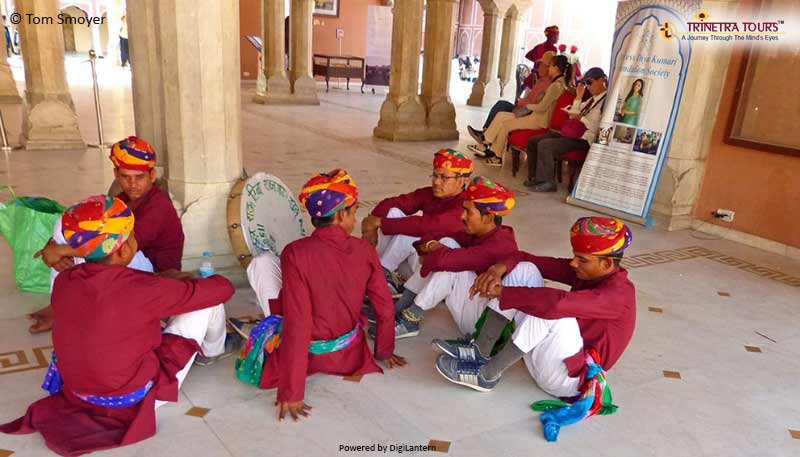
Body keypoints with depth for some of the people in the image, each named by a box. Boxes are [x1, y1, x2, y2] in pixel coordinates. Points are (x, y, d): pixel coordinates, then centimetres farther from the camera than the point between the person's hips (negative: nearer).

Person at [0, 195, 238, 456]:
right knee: (209, 298, -1)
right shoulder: (141, 289, -27)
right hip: (135, 396, -6)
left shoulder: (62, 281, -9)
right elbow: (223, 288, -17)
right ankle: (213, 349, 31)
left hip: (79, 390, 6)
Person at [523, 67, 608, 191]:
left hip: (583, 139, -10)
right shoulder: (592, 99, 20)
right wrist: (578, 97, 12)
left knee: (544, 145, -26)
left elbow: (598, 128, -18)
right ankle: (535, 177, 10)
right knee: (533, 141, 3)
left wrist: (580, 118, -14)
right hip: (572, 133, 10)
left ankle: (547, 183, -14)